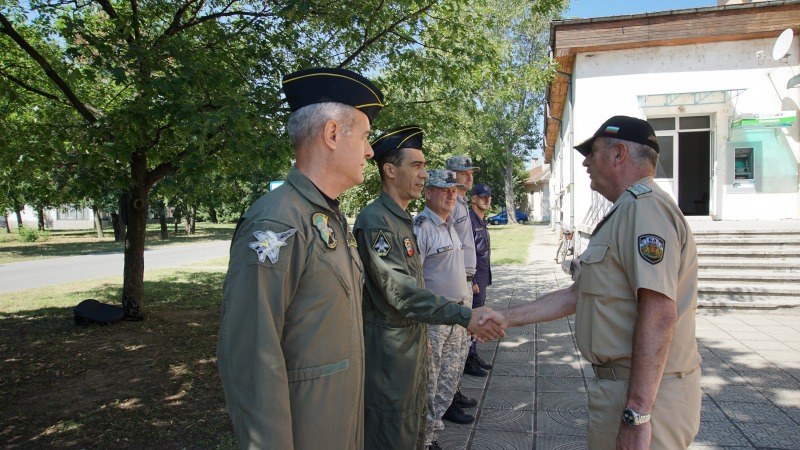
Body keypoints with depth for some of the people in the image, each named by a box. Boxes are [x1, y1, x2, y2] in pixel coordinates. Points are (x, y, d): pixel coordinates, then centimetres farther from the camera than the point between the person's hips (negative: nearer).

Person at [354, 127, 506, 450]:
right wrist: (464, 316, -26)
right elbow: (399, 292, -26)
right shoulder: (374, 220, -20)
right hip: (390, 346, -9)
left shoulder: (404, 219, 11)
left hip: (414, 340, 9)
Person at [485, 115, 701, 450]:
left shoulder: (645, 206, -18)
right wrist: (507, 318, 13)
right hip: (619, 384, 9)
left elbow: (659, 315, -28)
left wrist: (636, 413, -28)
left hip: (645, 394, -9)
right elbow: (577, 294, 15)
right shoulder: (625, 212, 16)